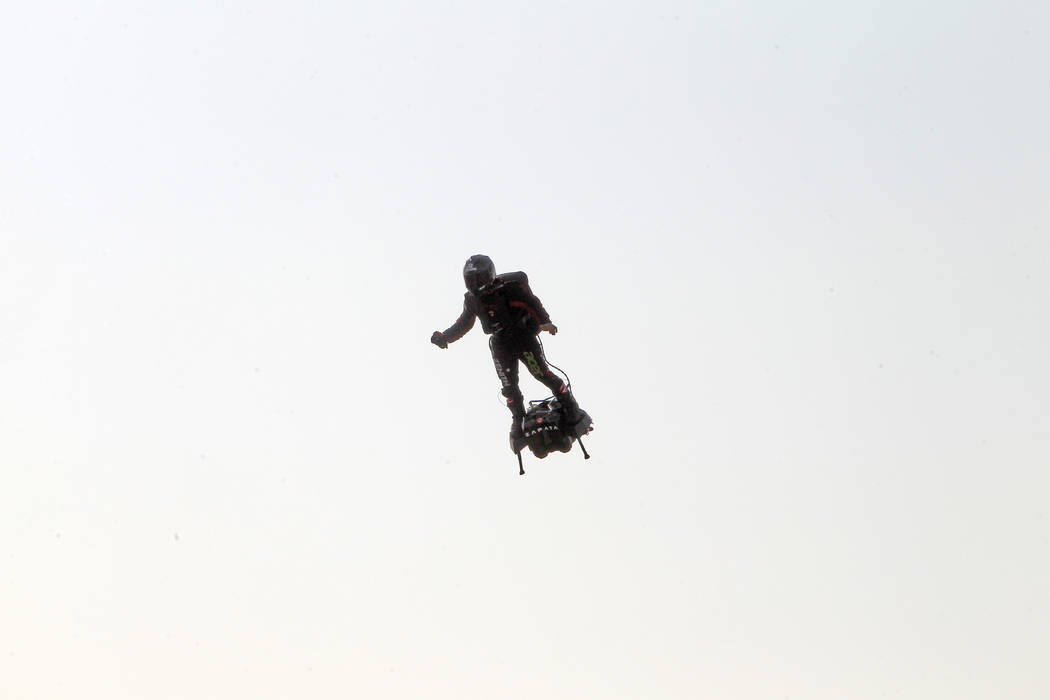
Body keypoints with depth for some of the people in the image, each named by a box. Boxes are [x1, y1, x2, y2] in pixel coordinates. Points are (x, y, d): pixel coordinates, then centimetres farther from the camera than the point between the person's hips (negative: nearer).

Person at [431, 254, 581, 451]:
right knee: (509, 385, -2)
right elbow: (463, 324, 12)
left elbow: (531, 302, -20)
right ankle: (519, 418, 13)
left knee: (541, 373, -8)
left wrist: (544, 322, -35)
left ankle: (568, 403, 9)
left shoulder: (508, 287, -17)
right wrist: (444, 337, -1)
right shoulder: (472, 299, 2)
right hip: (500, 344, 5)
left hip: (523, 336, -5)